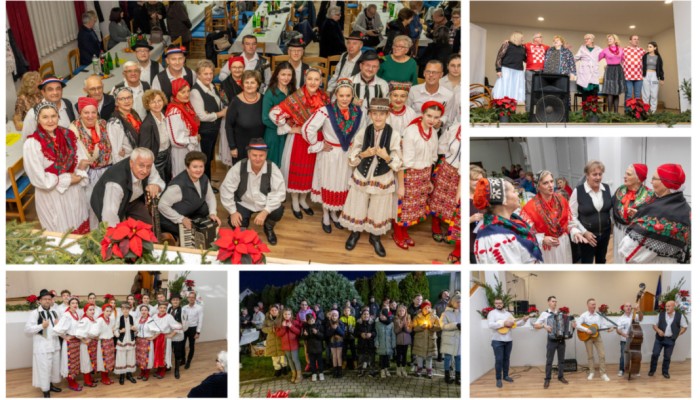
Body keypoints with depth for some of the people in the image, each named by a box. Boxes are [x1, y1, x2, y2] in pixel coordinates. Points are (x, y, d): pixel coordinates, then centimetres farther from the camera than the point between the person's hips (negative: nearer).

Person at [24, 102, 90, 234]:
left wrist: (79, 174, -17)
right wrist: (68, 179, -15)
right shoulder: (32, 144, -17)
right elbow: (40, 179, -18)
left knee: (81, 231, 18)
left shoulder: (68, 135, -2)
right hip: (51, 197, -4)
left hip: (75, 192, 5)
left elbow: (83, 159, 3)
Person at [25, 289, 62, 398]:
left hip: (54, 344, 7)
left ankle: (51, 385, 32)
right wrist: (41, 326, -21)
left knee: (54, 366, 15)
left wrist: (59, 324, 1)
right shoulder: (35, 313, -9)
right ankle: (46, 391, 8)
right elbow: (27, 329, -15)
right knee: (44, 368, -2)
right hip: (42, 346, -6)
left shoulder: (54, 312, 11)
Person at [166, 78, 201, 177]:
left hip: (192, 149, 8)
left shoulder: (187, 106, 4)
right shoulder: (174, 112, -22)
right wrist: (195, 139, -10)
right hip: (182, 153, -8)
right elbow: (177, 140, -23)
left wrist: (197, 137, -1)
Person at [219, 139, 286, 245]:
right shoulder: (239, 167, -20)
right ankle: (245, 220, 20)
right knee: (236, 224, -21)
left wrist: (265, 212, -30)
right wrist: (233, 212, -15)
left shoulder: (273, 169, -20)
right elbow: (226, 189, -13)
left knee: (278, 211, -28)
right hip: (244, 203, 0)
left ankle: (268, 227, 10)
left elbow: (279, 193, -21)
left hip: (266, 204, 0)